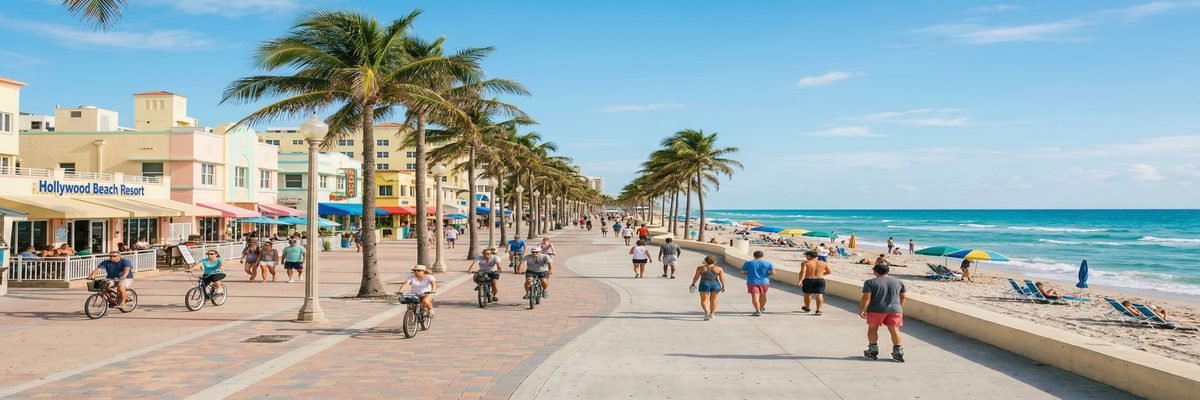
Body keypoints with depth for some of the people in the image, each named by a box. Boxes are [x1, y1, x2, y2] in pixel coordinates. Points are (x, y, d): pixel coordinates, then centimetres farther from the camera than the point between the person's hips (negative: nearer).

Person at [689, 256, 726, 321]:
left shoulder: (700, 268, 0)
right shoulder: (719, 269, 0)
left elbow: (696, 277, 2)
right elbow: (722, 278, -2)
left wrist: (693, 284, 13)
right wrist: (723, 286, 5)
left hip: (704, 284, -1)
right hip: (715, 285, 1)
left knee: (704, 300, 4)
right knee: (713, 299, 15)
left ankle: (707, 312, -15)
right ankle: (712, 314, 19)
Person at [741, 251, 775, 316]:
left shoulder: (748, 263, -1)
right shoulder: (768, 263, -1)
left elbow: (742, 271, 1)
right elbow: (773, 273, -6)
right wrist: (767, 274, 12)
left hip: (752, 282, -2)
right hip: (764, 282, 2)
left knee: (755, 296, -8)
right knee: (763, 295, 22)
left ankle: (758, 310, -22)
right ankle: (761, 308, 40)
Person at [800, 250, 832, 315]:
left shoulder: (805, 263, -7)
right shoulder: (823, 263, 3)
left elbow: (802, 272, -18)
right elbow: (829, 272, 7)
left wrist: (800, 281, -21)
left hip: (808, 281, -1)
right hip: (820, 280, 1)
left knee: (807, 294, 16)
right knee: (819, 295, 0)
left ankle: (807, 308, 31)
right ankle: (818, 310, -11)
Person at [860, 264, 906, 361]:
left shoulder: (870, 282, -5)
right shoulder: (898, 282, 8)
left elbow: (866, 297, -11)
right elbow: (902, 297, 14)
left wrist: (862, 310, -5)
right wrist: (899, 308, 26)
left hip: (876, 310, -3)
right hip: (894, 309, 3)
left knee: (872, 328, 12)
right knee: (894, 330, 6)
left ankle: (873, 350, 14)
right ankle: (898, 352, 3)